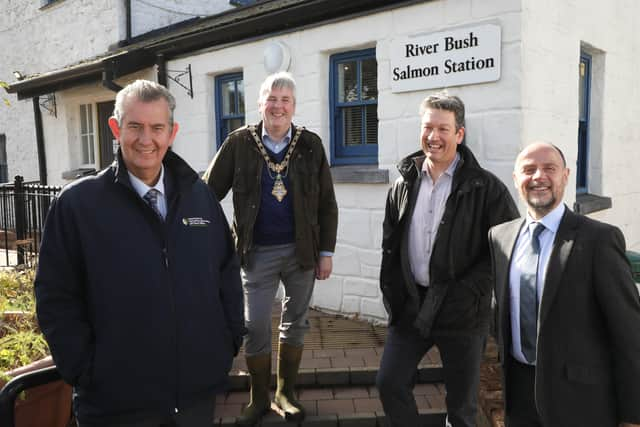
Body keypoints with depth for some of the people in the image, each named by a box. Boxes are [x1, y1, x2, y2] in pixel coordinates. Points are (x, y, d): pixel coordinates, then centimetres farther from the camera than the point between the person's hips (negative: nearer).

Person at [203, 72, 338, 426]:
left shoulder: (311, 145, -1)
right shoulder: (239, 143, -4)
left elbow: (327, 204, 2)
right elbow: (209, 193, -2)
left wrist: (326, 252, -1)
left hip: (301, 250, 2)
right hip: (257, 252, -1)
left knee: (295, 322, 13)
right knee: (255, 328, 5)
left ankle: (285, 394, 32)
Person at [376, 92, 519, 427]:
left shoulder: (485, 187, -8)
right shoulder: (405, 182, 6)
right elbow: (390, 244, 12)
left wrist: (468, 291, -15)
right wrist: (391, 293, 5)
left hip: (461, 312, -4)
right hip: (411, 305, 4)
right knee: (389, 383, 8)